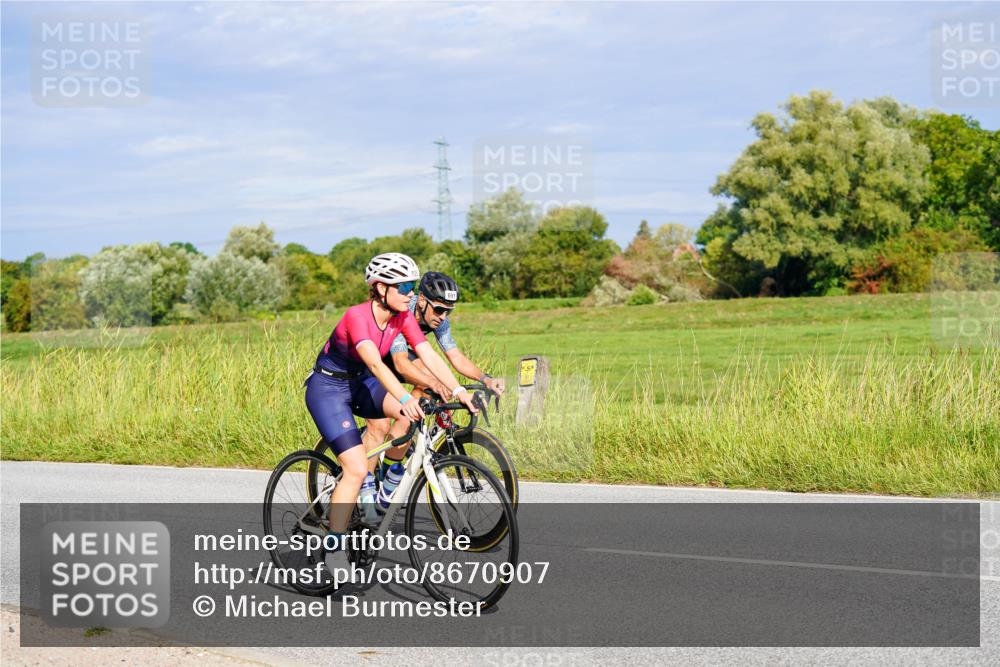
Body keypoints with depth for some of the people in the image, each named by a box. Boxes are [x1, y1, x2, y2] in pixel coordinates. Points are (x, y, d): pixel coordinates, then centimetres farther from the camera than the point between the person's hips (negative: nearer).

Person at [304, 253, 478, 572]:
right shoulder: (357, 316, -28)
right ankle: (333, 549, -8)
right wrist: (403, 398, -56)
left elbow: (428, 355, -16)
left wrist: (458, 390, -29)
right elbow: (374, 363, -42)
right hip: (327, 388, -7)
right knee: (356, 469, -18)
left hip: (358, 383, 7)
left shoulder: (403, 317, -7)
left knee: (412, 411, -20)